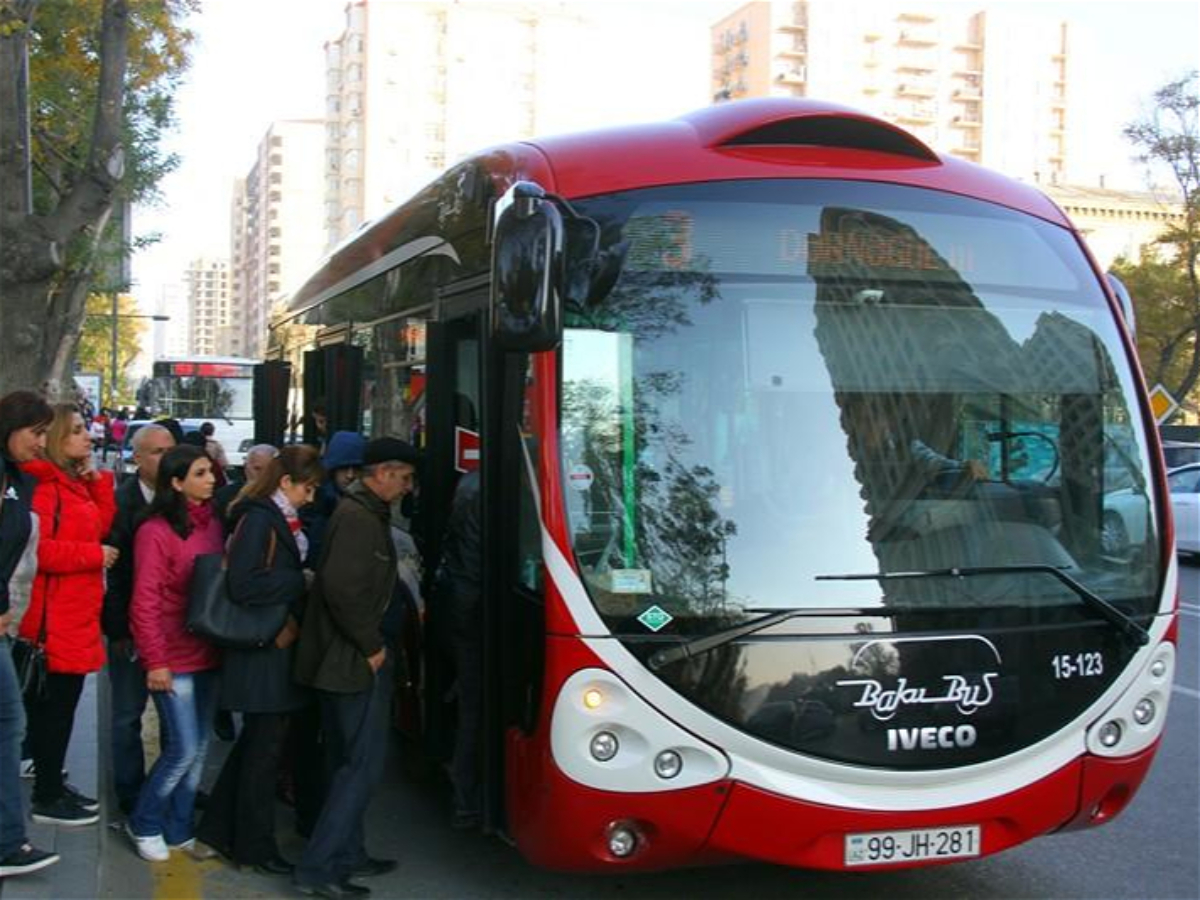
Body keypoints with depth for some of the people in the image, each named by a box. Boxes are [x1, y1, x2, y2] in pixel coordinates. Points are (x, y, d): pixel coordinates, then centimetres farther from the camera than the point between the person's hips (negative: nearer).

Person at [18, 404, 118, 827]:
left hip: (76, 614, 10)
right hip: (53, 618, -10)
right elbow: (36, 550, -24)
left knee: (61, 705, 16)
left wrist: (97, 479, 2)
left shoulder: (75, 482, 16)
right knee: (54, 707, -2)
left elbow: (101, 527, 9)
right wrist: (95, 555, -18)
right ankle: (47, 799, 8)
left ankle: (52, 784, 27)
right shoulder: (42, 484, -16)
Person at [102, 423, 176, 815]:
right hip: (132, 629, -3)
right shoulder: (120, 503, -9)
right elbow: (111, 572, -11)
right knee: (128, 716, 8)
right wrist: (119, 631, -12)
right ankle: (131, 795, 21)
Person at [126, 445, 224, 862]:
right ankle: (144, 824, 18)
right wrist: (155, 662, -14)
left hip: (208, 654, 6)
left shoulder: (213, 523, 6)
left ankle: (179, 829, 26)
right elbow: (145, 603, -13)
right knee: (184, 749, -4)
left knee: (198, 749, 12)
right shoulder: (156, 531, -13)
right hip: (174, 660, -6)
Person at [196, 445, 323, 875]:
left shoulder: (280, 520, 13)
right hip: (263, 649, -10)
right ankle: (254, 845, 14)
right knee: (264, 746, 1)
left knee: (256, 740, 18)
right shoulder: (259, 520, -17)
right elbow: (244, 585, -26)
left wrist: (291, 617, 3)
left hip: (277, 645, 10)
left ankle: (219, 828, 31)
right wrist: (300, 581, -19)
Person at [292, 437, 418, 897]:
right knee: (364, 764, -5)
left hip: (349, 659, 11)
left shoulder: (363, 512, 15)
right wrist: (372, 646, -18)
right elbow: (341, 588, -27)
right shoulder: (359, 518, -18)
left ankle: (347, 855, 28)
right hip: (356, 663, -11)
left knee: (349, 762, 17)